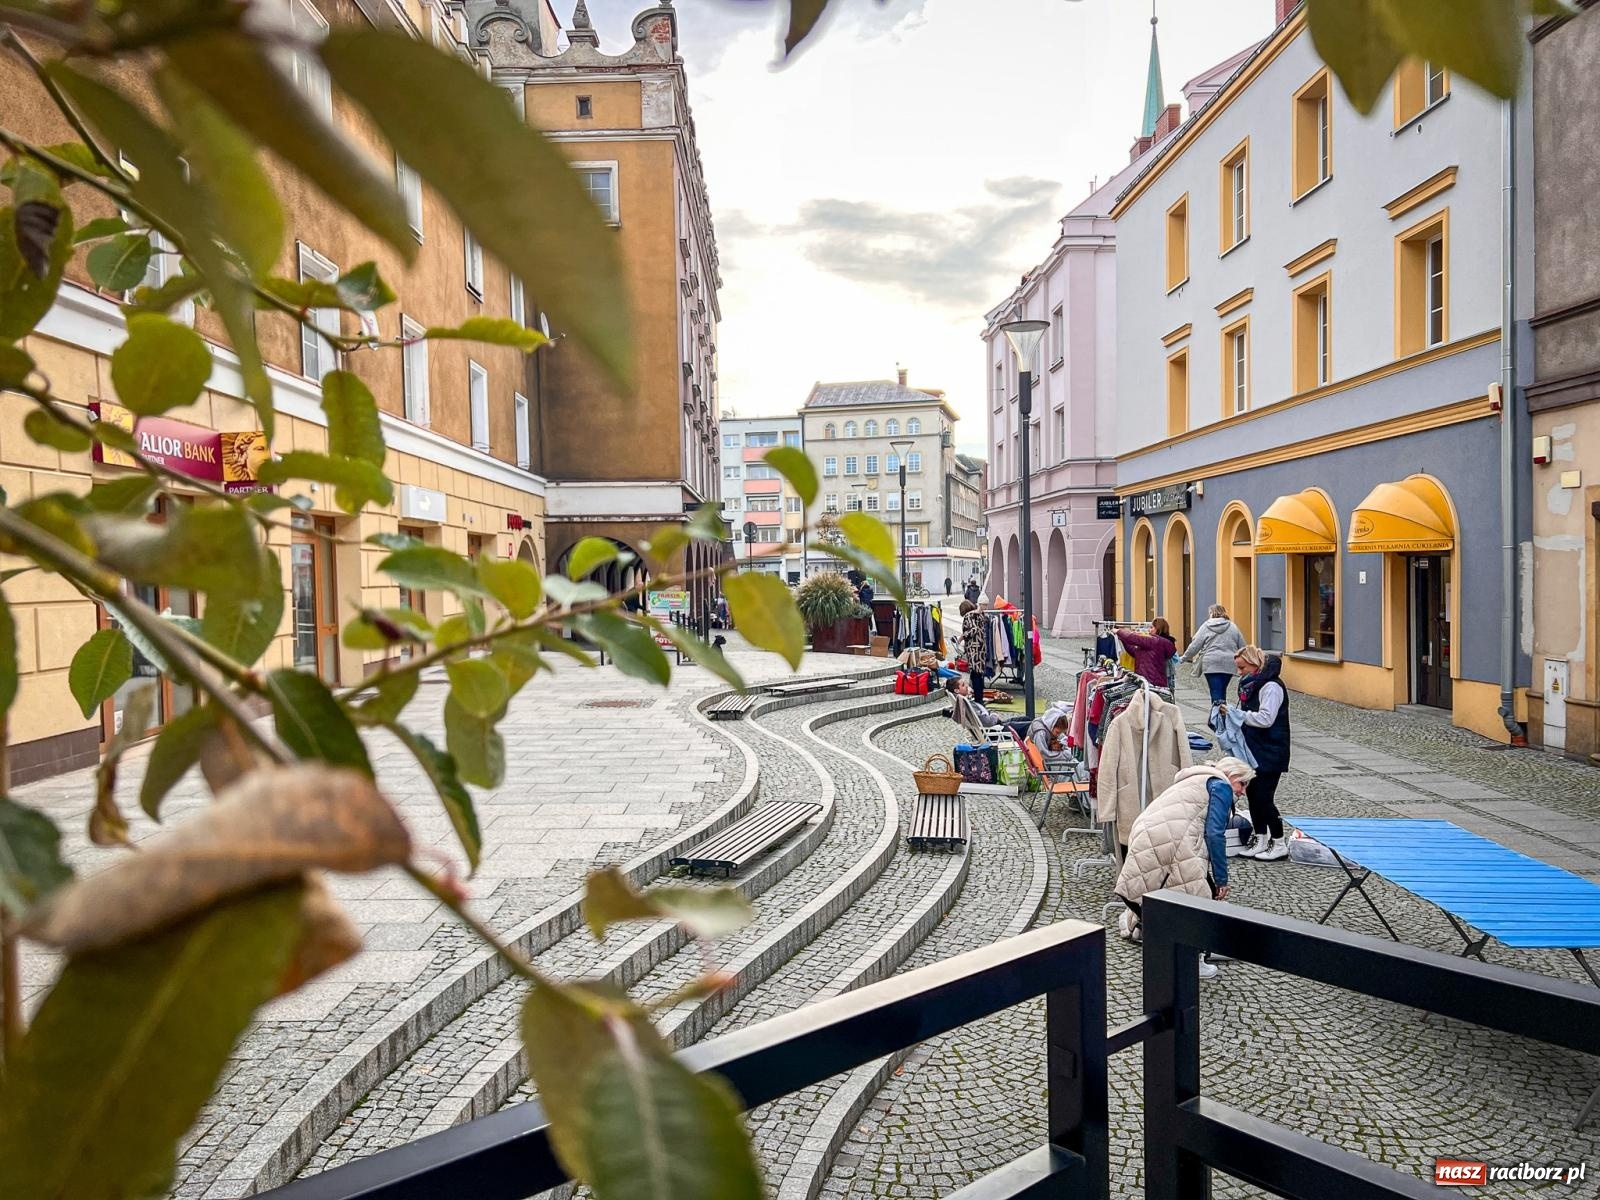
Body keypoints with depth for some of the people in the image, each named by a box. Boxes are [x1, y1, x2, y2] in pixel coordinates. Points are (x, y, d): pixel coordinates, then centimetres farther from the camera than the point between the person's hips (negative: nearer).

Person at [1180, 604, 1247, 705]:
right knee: (1222, 692, 14)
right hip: (1228, 664, 3)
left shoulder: (1206, 626, 2)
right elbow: (1242, 647, 13)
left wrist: (1184, 658, 12)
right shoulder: (1233, 627, 10)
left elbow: (1195, 646, 1)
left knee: (1216, 694, -5)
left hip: (1211, 664, -3)